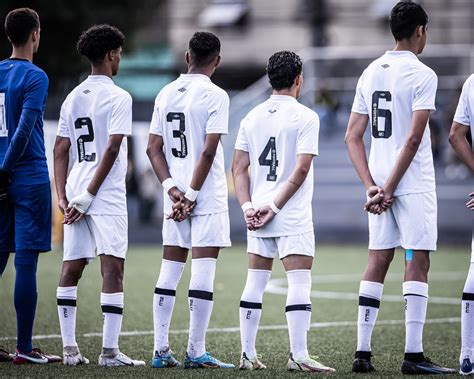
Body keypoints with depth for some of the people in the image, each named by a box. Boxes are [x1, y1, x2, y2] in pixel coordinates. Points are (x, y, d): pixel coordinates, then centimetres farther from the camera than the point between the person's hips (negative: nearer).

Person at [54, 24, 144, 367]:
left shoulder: (73, 98, 12)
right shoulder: (118, 97, -7)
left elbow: (61, 150, 9)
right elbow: (111, 150, -14)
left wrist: (63, 197, 7)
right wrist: (89, 196, -11)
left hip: (75, 197, 7)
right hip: (108, 197, -7)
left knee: (71, 270, 8)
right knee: (112, 269, -6)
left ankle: (70, 348, 8)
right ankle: (110, 351, -9)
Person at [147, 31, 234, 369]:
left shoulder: (166, 94, 9)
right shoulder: (215, 95, -9)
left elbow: (154, 148, 6)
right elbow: (208, 152, -15)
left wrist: (172, 188, 1)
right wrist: (192, 195, -10)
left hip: (174, 198, 6)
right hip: (208, 199, -6)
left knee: (169, 273, 9)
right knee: (203, 275, -3)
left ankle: (161, 350, 10)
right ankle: (196, 352, -4)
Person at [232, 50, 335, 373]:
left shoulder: (252, 117, 9)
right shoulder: (306, 117, -7)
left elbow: (239, 168, 5)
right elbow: (301, 169, -15)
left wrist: (248, 207, 1)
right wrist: (274, 206, -12)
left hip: (258, 215, 6)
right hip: (294, 217, -5)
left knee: (255, 283, 10)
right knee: (300, 283, -4)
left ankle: (248, 355, 13)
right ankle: (299, 356, -10)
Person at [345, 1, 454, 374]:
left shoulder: (370, 73, 10)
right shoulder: (422, 75, -10)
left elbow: (353, 137, 9)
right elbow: (413, 139, -16)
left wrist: (372, 187, 3)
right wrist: (389, 189, -12)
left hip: (380, 184, 6)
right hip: (413, 184, -6)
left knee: (377, 263, 9)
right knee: (417, 263, -3)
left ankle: (362, 353, 8)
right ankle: (413, 355, -5)